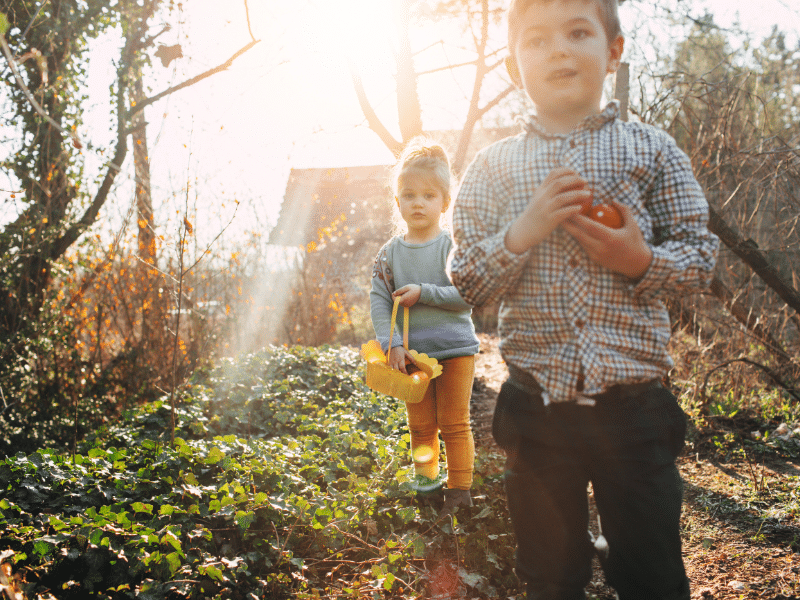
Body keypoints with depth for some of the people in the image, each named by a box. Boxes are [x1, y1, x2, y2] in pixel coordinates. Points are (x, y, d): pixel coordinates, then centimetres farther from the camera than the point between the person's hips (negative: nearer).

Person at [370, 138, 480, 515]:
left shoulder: (452, 247, -7)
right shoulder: (390, 253, 1)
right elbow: (378, 301, -3)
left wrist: (423, 292, -20)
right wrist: (391, 344, -14)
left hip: (455, 349, -3)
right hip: (412, 353, 3)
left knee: (454, 424, 5)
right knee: (420, 426, 14)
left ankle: (459, 487, 16)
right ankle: (426, 479, 31)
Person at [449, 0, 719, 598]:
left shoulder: (652, 150, 2)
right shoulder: (493, 167, 4)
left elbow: (703, 255, 3)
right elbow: (465, 281, 0)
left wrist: (643, 261, -17)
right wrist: (524, 230, -16)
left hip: (633, 406, -1)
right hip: (537, 408, 1)